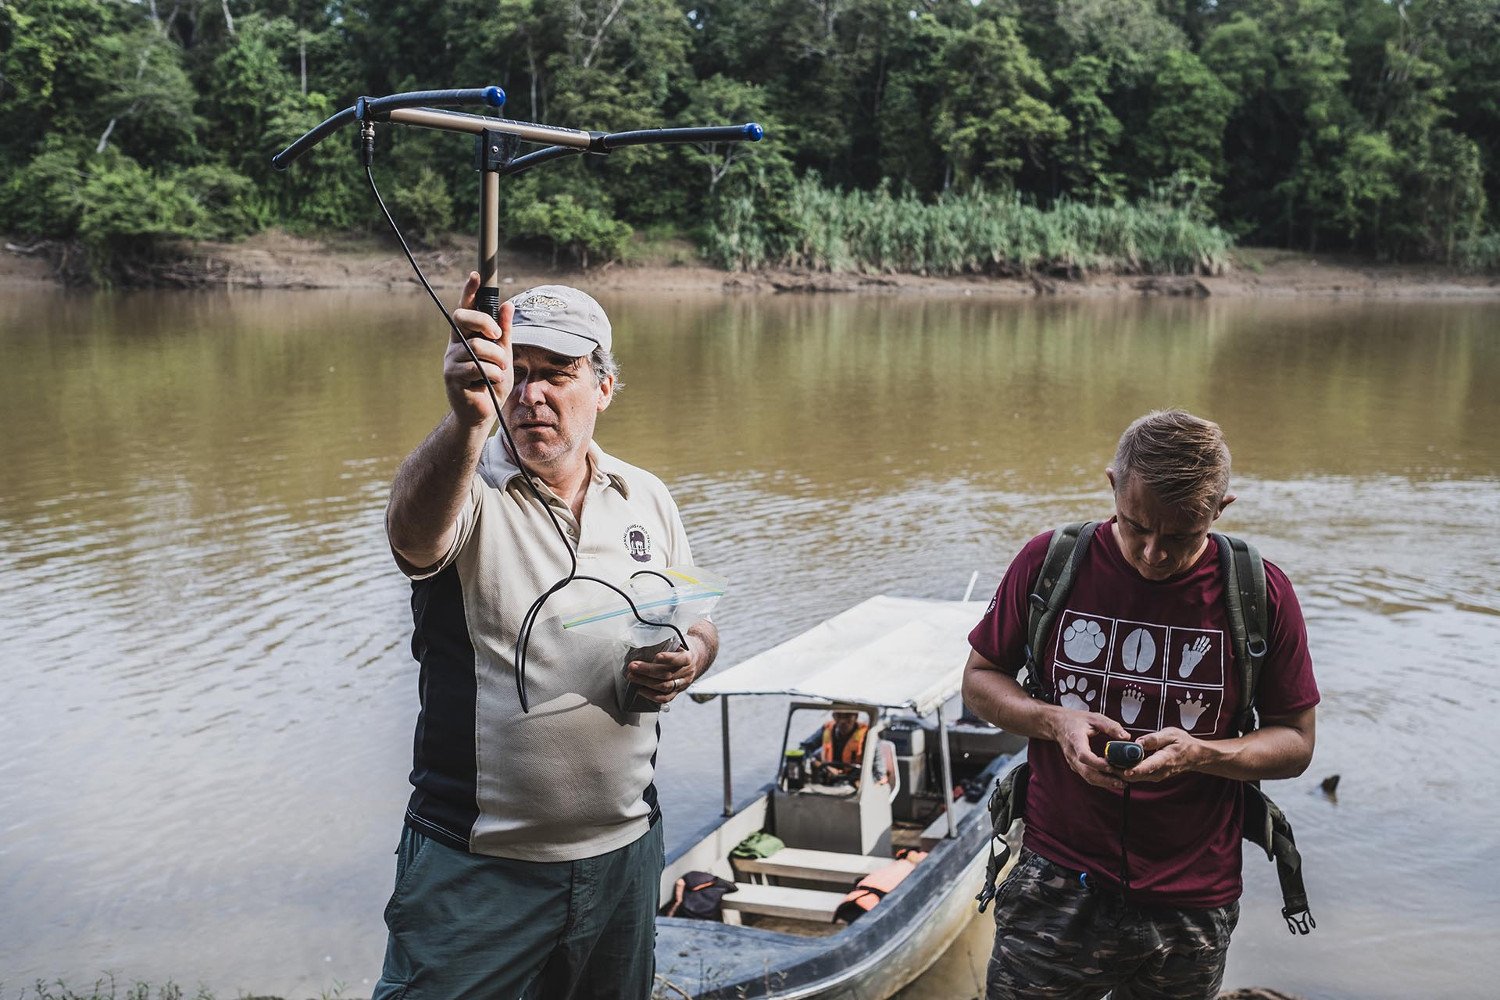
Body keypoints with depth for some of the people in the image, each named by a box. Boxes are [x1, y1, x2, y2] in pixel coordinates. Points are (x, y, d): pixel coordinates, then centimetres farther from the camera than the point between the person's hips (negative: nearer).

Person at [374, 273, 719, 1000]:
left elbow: (698, 623, 16)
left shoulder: (645, 498, 5)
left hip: (623, 850, 5)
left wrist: (688, 662, -8)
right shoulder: (464, 488, -10)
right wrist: (468, 419, -54)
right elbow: (412, 533, -35)